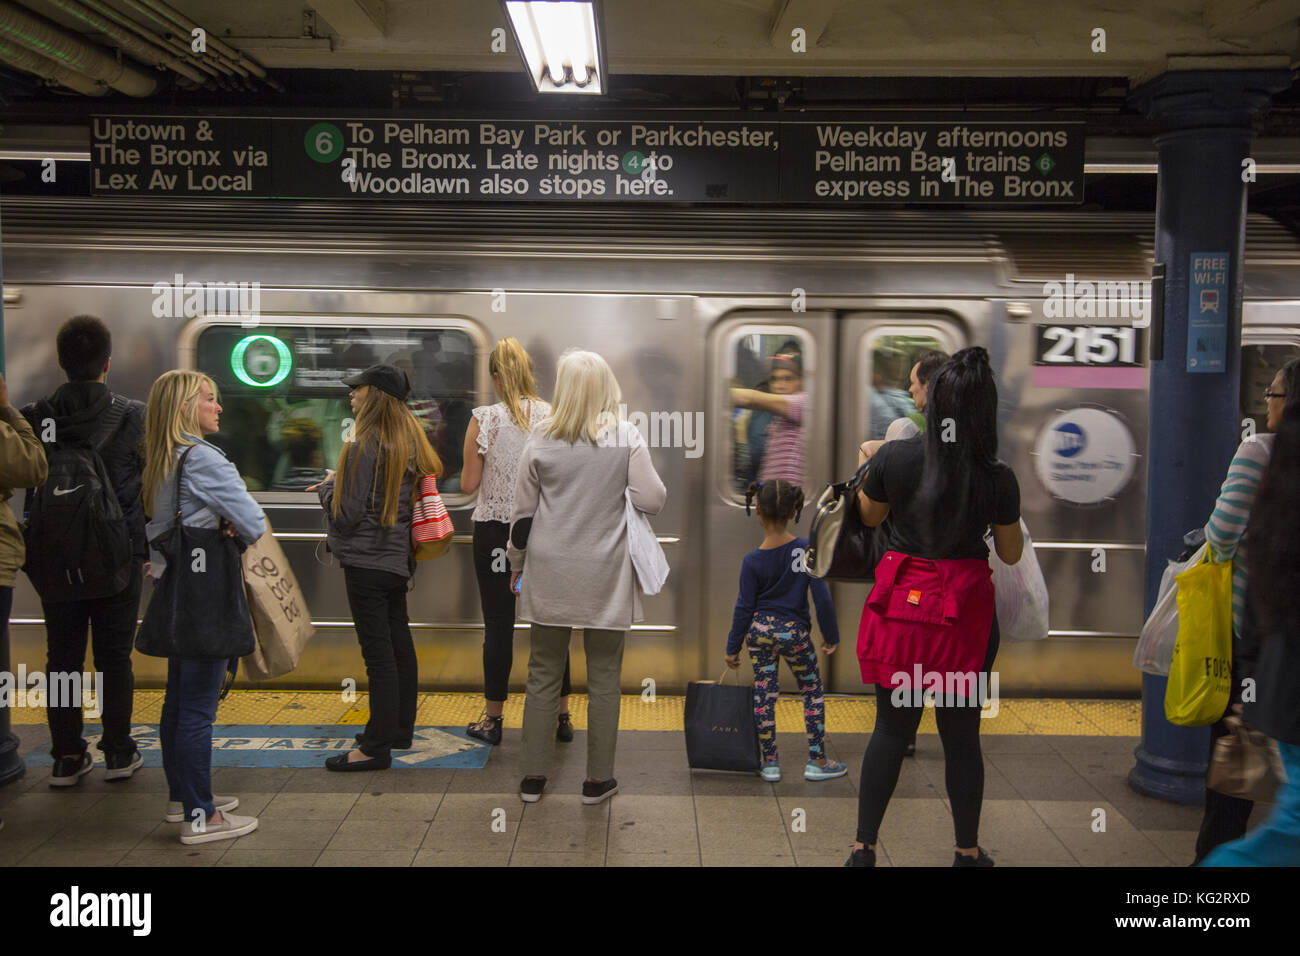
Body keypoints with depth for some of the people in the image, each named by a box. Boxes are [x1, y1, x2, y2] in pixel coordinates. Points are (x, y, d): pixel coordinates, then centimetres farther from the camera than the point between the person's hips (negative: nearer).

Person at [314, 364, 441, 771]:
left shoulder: (364, 447, -16)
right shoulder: (409, 443, 10)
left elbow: (347, 515, -15)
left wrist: (328, 486, 3)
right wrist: (339, 484, 17)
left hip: (366, 562, -9)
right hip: (398, 558, 9)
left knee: (378, 653, -5)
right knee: (399, 644, 16)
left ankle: (377, 747, 0)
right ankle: (399, 729, 28)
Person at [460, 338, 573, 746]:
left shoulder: (485, 419, -10)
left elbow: (468, 485, -6)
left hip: (495, 531, -2)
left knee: (499, 624, 5)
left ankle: (492, 718, 14)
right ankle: (561, 715, 18)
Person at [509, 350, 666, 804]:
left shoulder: (541, 439, -2)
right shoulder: (626, 438, -7)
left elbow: (523, 511, 4)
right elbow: (652, 500, -9)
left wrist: (517, 563, 17)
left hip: (550, 574, 2)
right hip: (605, 577, -2)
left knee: (543, 674, 12)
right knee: (603, 679, 8)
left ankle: (534, 775, 19)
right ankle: (598, 778, 16)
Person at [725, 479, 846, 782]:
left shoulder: (752, 560, -9)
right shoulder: (806, 550, -12)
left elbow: (744, 607, -4)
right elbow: (822, 598, -10)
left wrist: (733, 647, 6)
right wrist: (831, 635, 2)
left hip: (759, 631, 1)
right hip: (794, 632, -1)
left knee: (764, 694, 8)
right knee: (812, 691, 13)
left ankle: (770, 763, 13)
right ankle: (817, 761, 16)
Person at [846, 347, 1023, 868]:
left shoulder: (893, 456, -9)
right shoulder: (998, 477, -10)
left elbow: (869, 516, 10)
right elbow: (1011, 553, 3)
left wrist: (868, 469, 27)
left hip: (900, 600, 1)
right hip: (964, 610, -1)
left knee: (890, 727, 12)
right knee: (961, 735, 12)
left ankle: (863, 848, 16)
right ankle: (967, 851, 27)